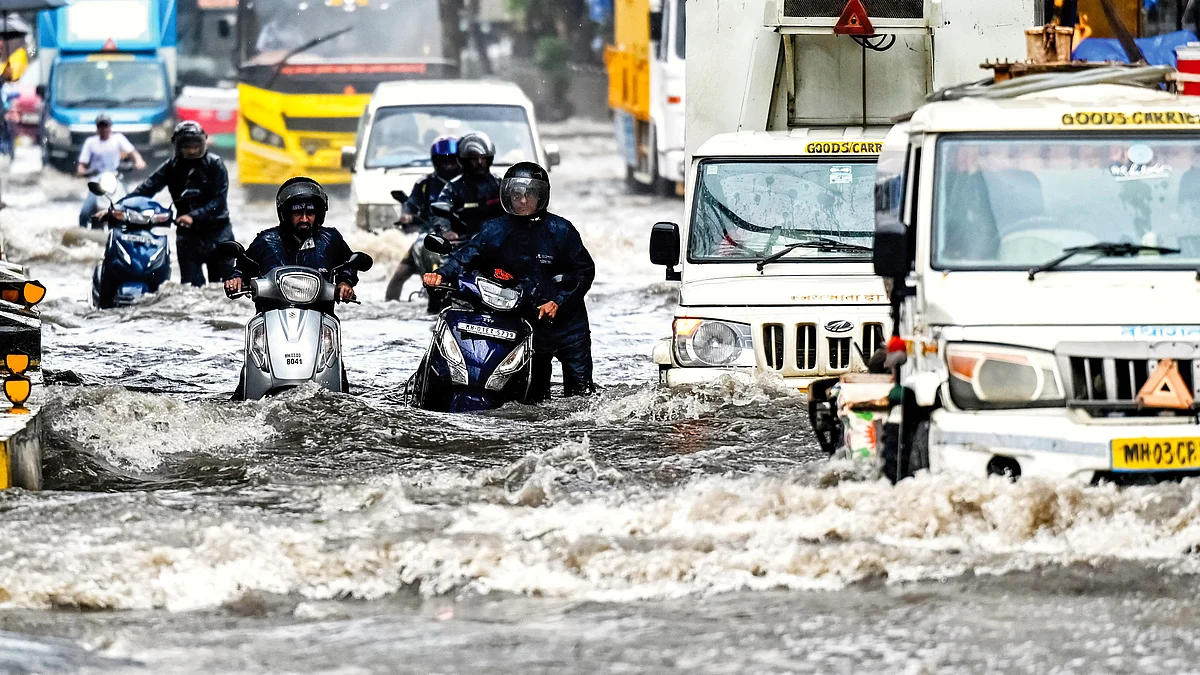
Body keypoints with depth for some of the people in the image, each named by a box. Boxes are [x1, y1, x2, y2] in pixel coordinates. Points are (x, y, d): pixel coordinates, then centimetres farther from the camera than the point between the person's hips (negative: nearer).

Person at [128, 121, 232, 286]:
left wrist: (194, 216, -25)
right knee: (191, 284, -6)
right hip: (188, 234, 2)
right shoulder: (172, 166, 5)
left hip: (217, 230, -2)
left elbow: (219, 201, -11)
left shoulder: (214, 164, -3)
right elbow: (147, 188, -3)